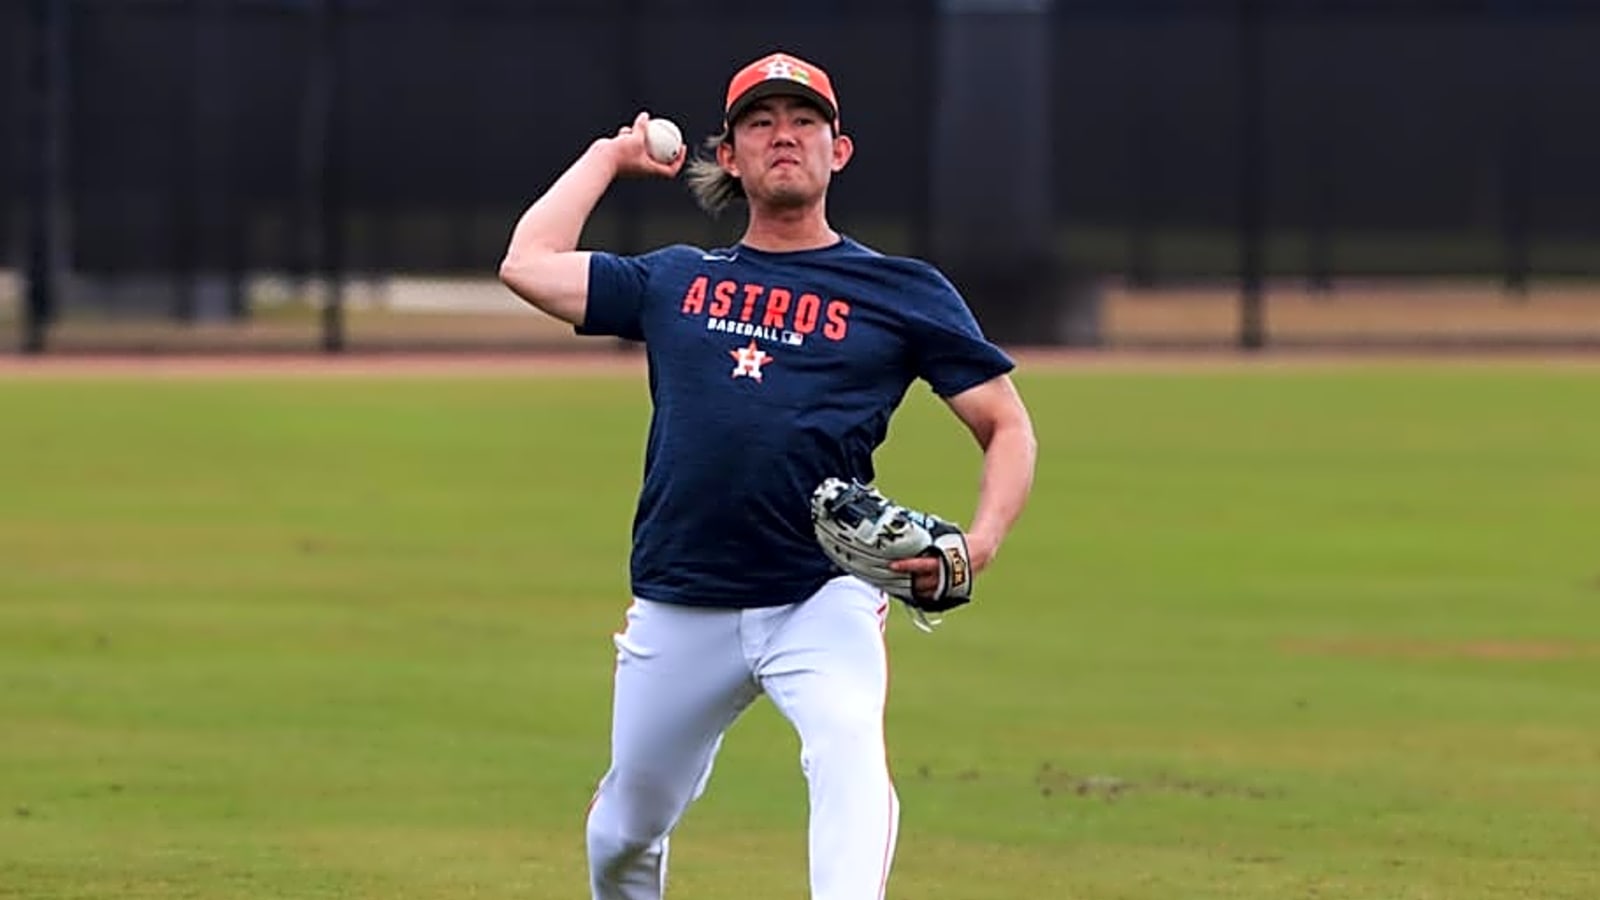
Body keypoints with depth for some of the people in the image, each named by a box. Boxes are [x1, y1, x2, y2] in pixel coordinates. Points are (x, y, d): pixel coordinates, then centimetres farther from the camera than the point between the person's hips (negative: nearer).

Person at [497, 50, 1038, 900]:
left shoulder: (901, 290, 7)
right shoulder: (675, 281, 15)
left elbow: (1006, 425, 8)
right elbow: (527, 263, 12)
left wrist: (980, 540, -11)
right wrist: (612, 156, 23)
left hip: (822, 604, -3)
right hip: (679, 609, 4)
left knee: (851, 765, -31)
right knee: (625, 830, 12)